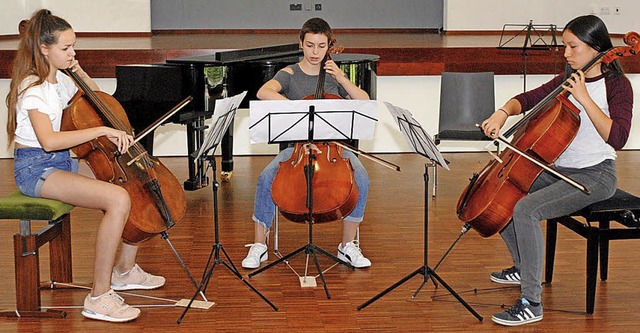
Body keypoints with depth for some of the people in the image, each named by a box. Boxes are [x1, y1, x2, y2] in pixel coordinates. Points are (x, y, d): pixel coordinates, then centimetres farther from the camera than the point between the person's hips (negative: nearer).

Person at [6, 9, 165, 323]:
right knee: (118, 198, -29)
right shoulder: (32, 88, -17)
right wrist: (103, 130, -31)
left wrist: (83, 76, 10)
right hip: (36, 168, -9)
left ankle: (125, 270, 17)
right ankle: (99, 297, -25)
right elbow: (49, 141, -32)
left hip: (63, 162, 9)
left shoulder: (60, 81, 10)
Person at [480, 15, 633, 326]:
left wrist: (584, 98, -26)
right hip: (560, 171, 8)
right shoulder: (567, 79, 10)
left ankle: (532, 304, -23)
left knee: (526, 209, -28)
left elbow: (617, 137, -23)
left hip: (594, 176, -8)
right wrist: (503, 112, -5)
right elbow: (527, 100, 16)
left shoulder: (616, 85, -11)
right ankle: (523, 266, 22)